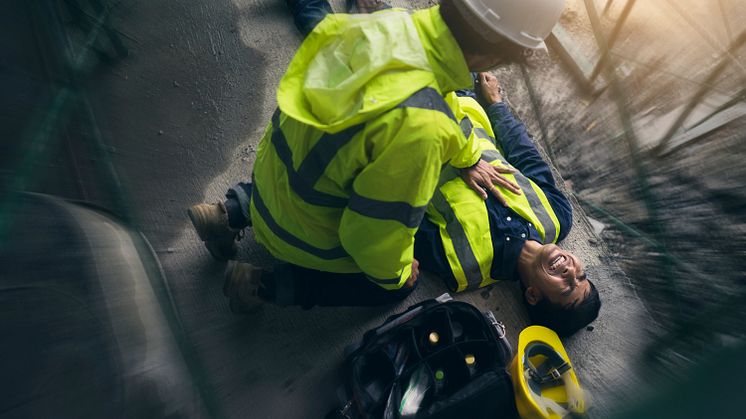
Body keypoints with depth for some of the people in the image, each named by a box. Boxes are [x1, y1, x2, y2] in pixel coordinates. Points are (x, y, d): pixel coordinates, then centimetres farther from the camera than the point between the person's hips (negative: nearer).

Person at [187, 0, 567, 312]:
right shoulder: (419, 125, -38)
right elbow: (376, 234, -26)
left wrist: (468, 159, 15)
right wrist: (395, 274, -1)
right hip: (306, 235, -5)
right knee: (399, 284, 19)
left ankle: (235, 210, 25)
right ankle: (266, 284, 11)